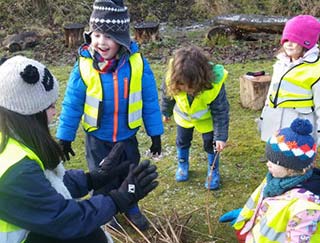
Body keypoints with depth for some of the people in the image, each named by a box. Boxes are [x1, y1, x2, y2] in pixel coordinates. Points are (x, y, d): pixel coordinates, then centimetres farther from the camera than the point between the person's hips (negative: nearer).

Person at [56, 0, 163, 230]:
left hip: (127, 136, 1)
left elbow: (150, 101, -9)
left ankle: (131, 207, 50)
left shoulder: (137, 63, -19)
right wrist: (65, 137, -4)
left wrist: (155, 134, -3)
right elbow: (72, 104, -10)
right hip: (97, 138, -1)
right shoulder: (84, 65, -19)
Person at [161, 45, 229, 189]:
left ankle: (213, 171, 33)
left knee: (210, 143, 8)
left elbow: (220, 112, -26)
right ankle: (182, 165, 45)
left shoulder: (214, 83, -42)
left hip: (207, 118, -2)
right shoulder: (171, 79, -37)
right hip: (183, 116, 2)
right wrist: (166, 112, 8)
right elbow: (167, 97, -10)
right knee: (182, 141, 18)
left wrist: (221, 137, -22)